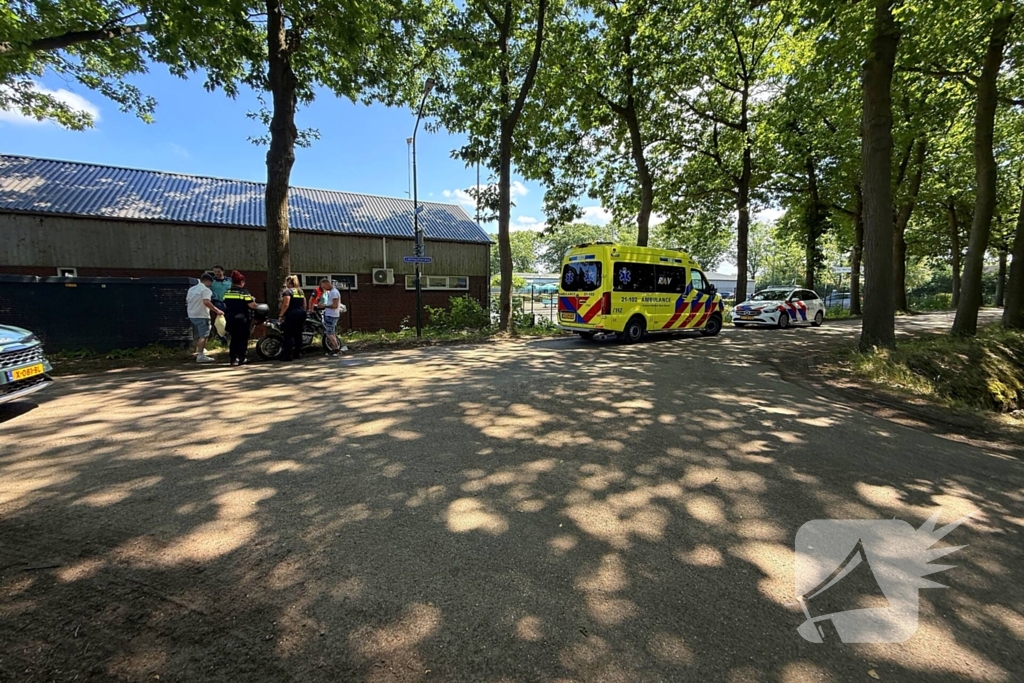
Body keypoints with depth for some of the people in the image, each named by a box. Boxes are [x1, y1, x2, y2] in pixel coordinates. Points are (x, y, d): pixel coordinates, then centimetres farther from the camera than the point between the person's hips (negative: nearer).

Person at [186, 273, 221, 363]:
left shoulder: (191, 289, 16)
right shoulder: (205, 289, -12)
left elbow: (187, 301, 21)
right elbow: (206, 302, -25)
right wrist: (217, 310, -25)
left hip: (192, 315, 9)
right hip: (202, 316, -9)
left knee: (198, 336, 19)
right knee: (203, 336, -9)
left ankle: (198, 352, 27)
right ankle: (200, 355, -14)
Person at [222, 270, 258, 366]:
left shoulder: (227, 292, 6)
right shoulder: (244, 292, -12)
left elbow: (225, 306, 14)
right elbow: (253, 306, -16)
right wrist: (253, 300, 4)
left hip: (230, 318, 6)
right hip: (242, 319, -6)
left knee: (234, 338, 15)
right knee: (243, 339, 4)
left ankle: (233, 358, 16)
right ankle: (241, 358, 4)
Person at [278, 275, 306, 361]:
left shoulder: (287, 291, -6)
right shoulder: (300, 291, 15)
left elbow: (286, 304, -16)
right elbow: (304, 304, 15)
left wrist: (281, 315, -12)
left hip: (291, 315, -7)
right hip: (301, 314, 7)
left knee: (288, 335, -3)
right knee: (298, 334, 11)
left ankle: (288, 355, -5)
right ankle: (298, 354, 14)